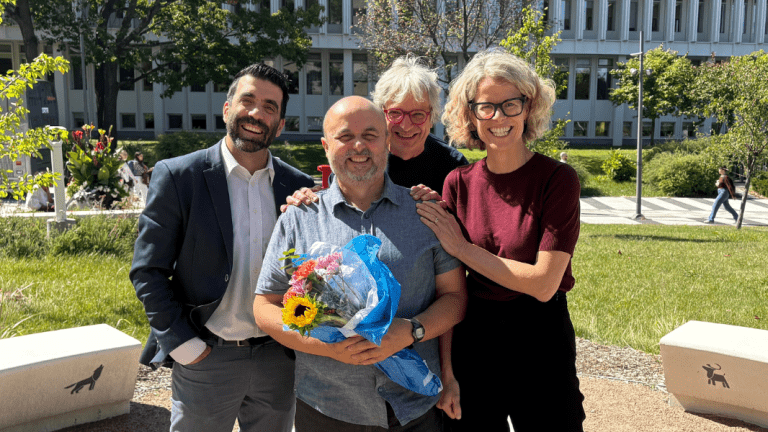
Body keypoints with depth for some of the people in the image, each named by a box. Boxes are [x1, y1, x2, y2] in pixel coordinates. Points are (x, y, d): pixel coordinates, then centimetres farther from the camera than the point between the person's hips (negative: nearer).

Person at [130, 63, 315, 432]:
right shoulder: (177, 177, -7)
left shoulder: (300, 186, 0)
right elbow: (147, 271, -6)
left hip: (279, 359, 3)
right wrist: (183, 344, -9)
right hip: (205, 359, -2)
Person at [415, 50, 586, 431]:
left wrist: (461, 247, -15)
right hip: (472, 338, 3)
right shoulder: (458, 182, -1)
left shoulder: (557, 179, -12)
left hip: (540, 340, -3)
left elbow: (543, 283, -18)